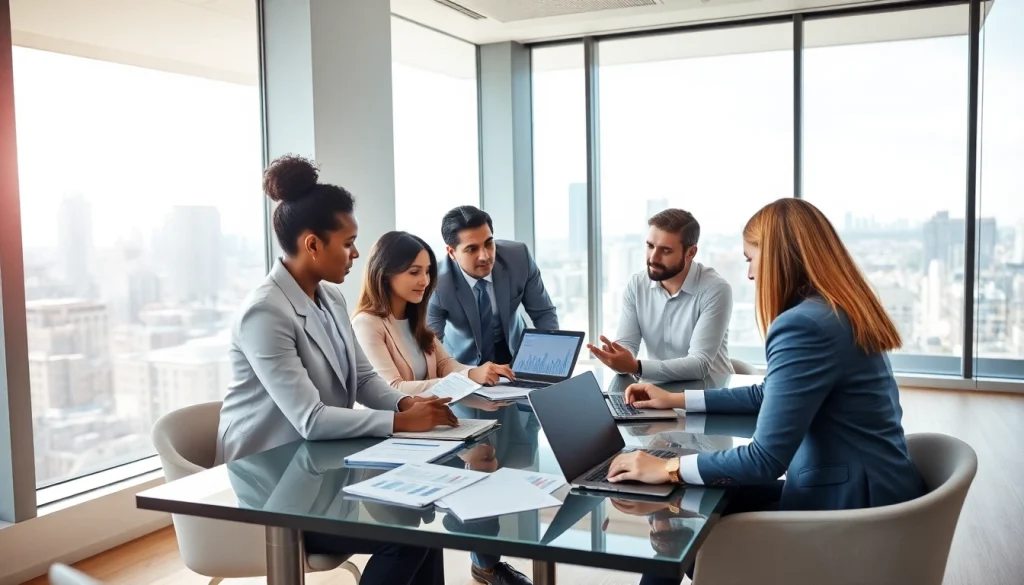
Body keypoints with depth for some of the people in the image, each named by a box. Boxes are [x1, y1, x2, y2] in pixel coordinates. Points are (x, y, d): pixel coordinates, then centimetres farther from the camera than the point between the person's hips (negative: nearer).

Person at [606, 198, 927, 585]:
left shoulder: (804, 325, -23)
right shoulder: (840, 311, 10)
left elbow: (765, 460, -24)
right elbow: (772, 395, 22)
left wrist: (668, 468, -15)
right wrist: (678, 400, 24)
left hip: (849, 505, -9)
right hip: (869, 491, 9)